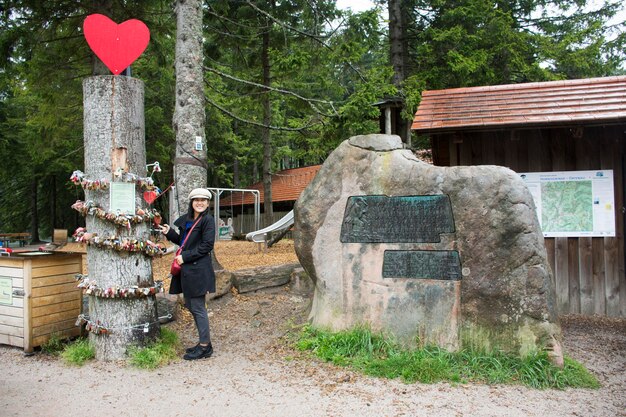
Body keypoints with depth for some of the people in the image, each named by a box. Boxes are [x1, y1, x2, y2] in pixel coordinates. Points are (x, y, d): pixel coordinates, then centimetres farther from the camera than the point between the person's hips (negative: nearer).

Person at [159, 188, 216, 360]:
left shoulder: (208, 220, -9)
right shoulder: (186, 219, 13)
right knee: (190, 305, 14)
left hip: (199, 269, -8)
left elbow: (207, 246, -15)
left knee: (198, 307, -3)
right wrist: (169, 233, 5)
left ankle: (205, 346, 9)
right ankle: (203, 342, 27)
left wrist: (185, 257, -15)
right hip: (186, 269, 9)